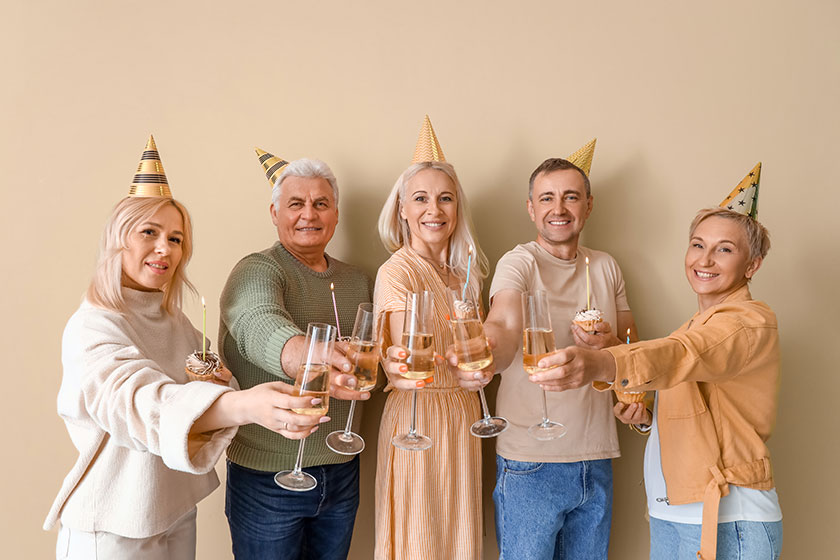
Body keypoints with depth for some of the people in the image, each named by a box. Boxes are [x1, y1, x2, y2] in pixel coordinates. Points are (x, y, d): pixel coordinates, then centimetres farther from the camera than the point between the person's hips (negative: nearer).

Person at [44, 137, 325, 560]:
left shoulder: (177, 323, 5)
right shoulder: (91, 327, -20)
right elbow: (136, 400, -39)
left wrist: (224, 384, -9)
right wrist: (244, 405, -55)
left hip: (178, 513, 7)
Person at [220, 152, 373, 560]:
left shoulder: (357, 281, 8)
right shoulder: (256, 272, -13)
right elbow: (259, 326, -35)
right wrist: (307, 358, -55)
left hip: (341, 471, 5)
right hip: (268, 476, -5)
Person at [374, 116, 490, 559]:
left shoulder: (463, 271, 10)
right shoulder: (396, 272, -12)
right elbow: (408, 354, -24)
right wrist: (399, 365, -44)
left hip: (463, 419, 7)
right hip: (416, 419, -6)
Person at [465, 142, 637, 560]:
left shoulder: (606, 267, 9)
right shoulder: (518, 263, -9)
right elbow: (503, 325, -28)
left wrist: (610, 344, -10)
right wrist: (485, 356, -51)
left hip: (596, 458, 5)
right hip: (530, 462, -5)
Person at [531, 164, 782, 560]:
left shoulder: (752, 323, -13)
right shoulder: (698, 326, 16)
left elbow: (682, 355, -35)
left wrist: (602, 364, -52)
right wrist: (645, 417, 0)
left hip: (727, 520, -8)